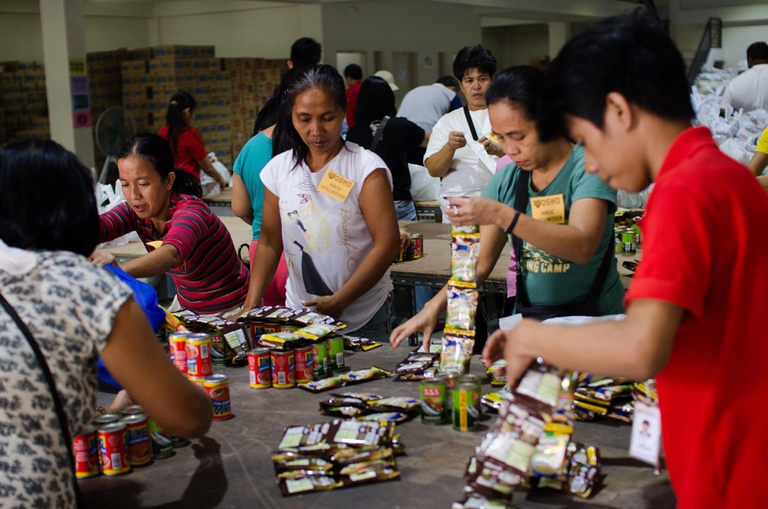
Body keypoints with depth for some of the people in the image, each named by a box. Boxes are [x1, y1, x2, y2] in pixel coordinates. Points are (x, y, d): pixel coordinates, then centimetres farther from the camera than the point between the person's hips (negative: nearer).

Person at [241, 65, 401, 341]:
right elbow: (269, 243, 5)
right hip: (297, 316, 4)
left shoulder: (366, 168, -12)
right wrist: (250, 307, -7)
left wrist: (339, 302, -21)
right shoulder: (278, 169, 2)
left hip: (362, 320, -3)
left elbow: (387, 244, -15)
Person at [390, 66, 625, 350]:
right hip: (528, 319, 5)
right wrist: (435, 307, -7)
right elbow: (481, 263, 8)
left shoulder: (587, 166, -9)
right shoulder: (507, 179, 7)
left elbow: (583, 247, -25)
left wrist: (501, 215, -32)